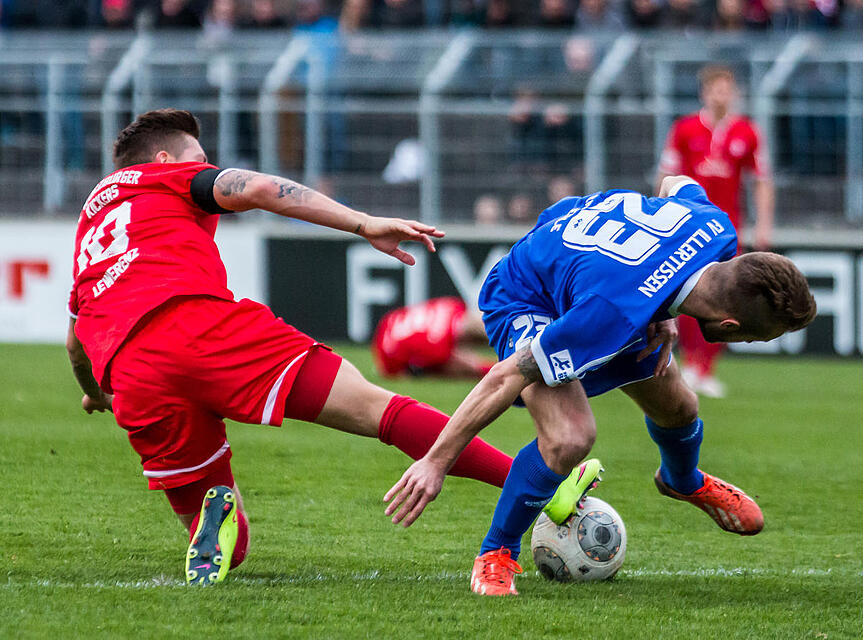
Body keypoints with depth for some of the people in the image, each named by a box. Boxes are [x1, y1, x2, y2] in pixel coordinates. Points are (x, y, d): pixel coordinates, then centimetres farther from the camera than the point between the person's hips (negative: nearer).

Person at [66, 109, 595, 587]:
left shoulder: (91, 216, 39)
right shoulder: (170, 177, 23)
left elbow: (77, 340, 50)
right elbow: (255, 189, 4)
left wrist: (95, 395, 70)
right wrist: (364, 225, 1)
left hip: (132, 376, 5)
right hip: (202, 323, -5)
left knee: (230, 547, 15)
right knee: (373, 408, -8)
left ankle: (215, 516, -22)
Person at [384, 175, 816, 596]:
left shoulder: (715, 227, -26)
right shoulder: (620, 316, -45)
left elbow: (675, 185, 1)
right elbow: (507, 376, -38)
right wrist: (436, 462, -31)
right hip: (525, 303, -7)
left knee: (677, 407, 19)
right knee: (570, 437, -28)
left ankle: (683, 482, 57)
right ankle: (496, 556, -3)